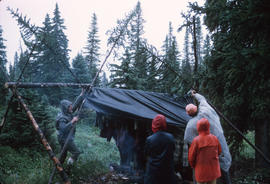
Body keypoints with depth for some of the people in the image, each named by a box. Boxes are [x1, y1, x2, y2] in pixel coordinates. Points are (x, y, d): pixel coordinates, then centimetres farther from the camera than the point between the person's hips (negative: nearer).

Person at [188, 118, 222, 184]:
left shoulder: (196, 140, -18)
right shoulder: (214, 138, -7)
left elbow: (191, 157, -10)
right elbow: (219, 152, 9)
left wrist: (194, 166, 9)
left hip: (201, 170, -3)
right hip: (213, 170, 3)